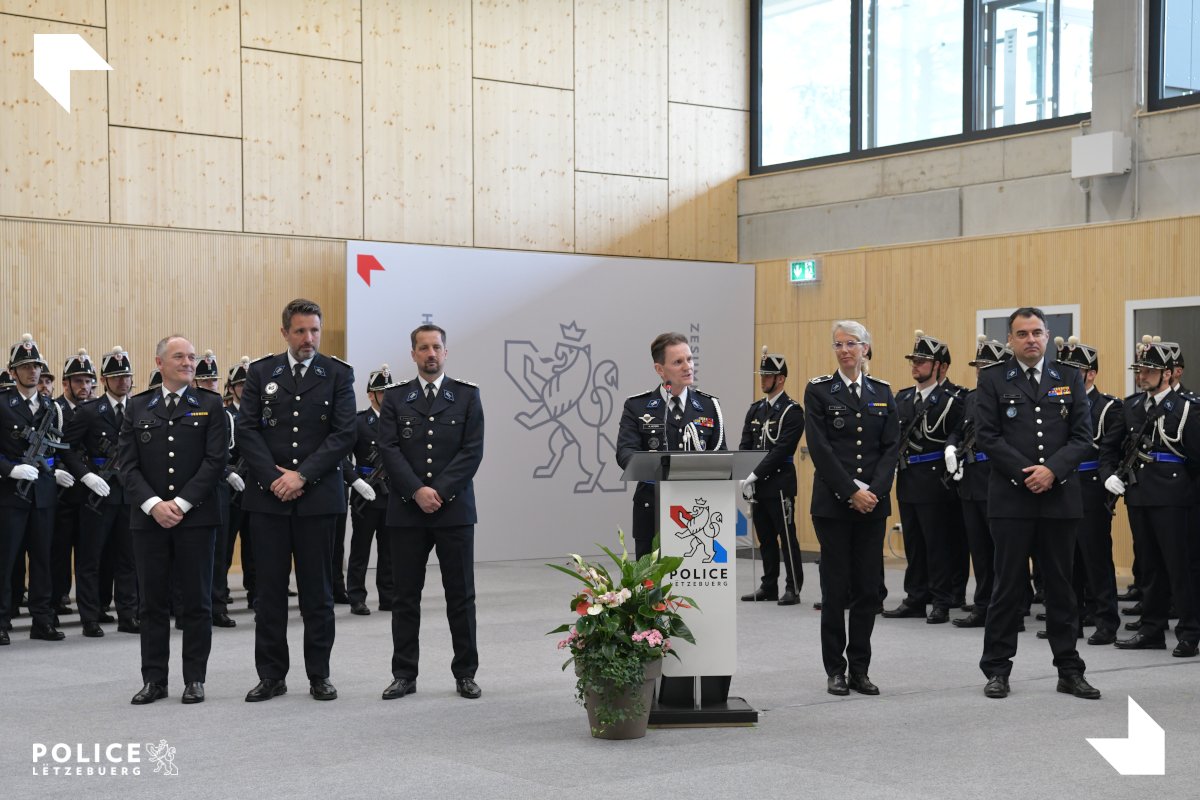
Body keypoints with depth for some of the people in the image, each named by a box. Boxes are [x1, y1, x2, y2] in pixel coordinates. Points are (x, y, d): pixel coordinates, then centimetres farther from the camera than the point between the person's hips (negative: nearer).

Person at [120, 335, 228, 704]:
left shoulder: (210, 405, 3)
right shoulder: (137, 407, 9)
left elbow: (215, 461, -5)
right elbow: (128, 464, 3)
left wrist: (180, 504, -13)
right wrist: (153, 504, -12)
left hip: (196, 517, -2)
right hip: (148, 518, 2)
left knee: (196, 602, 2)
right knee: (152, 602, 6)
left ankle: (194, 680, 10)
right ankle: (154, 680, 13)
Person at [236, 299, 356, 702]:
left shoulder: (338, 374, 3)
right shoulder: (260, 373, 7)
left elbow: (344, 434, -5)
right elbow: (247, 430, 2)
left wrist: (302, 475, -12)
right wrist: (274, 477, -10)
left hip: (317, 497, -1)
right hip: (268, 497, 1)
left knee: (318, 590, 4)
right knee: (269, 589, 4)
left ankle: (319, 675, 13)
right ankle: (271, 675, 12)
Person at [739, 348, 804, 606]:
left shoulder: (792, 411, -9)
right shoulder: (755, 409, 13)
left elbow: (781, 449, -17)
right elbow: (744, 447, 9)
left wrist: (755, 474, -20)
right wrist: (744, 479, -5)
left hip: (780, 483, -7)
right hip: (757, 485, 7)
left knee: (787, 536, -3)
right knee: (765, 538, 12)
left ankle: (793, 589, 1)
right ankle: (769, 587, 19)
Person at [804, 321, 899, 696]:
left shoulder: (882, 392, 10)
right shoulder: (819, 390, -1)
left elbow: (892, 446, 5)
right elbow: (820, 448, -8)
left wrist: (874, 490, -9)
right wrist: (851, 492, -13)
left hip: (873, 503, 3)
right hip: (833, 503, -3)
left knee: (868, 588, 5)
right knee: (835, 587, 1)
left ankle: (860, 668, 13)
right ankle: (835, 669, 9)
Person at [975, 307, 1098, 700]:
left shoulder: (1069, 379, 8)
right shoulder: (993, 379, 2)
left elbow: (1083, 436, 2)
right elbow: (987, 435, -6)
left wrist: (1053, 470, -13)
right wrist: (1024, 472, -14)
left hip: (1060, 499, 2)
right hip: (1011, 498, -2)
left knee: (1061, 584, 9)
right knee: (1009, 584, 2)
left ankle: (1069, 670, 17)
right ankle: (997, 668, 11)